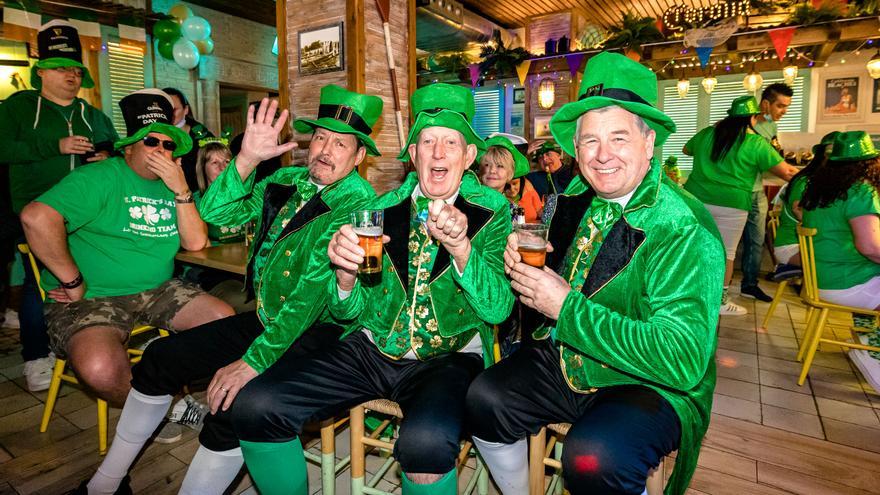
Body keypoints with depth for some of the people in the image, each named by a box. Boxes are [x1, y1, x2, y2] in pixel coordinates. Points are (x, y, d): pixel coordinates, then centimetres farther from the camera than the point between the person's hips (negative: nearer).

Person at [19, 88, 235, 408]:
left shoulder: (171, 186, 10)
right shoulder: (102, 178, -10)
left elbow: (195, 243, 0)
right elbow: (36, 217, -25)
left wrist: (181, 189, -10)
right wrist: (73, 282, -19)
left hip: (157, 291, 6)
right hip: (91, 298, -6)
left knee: (226, 320, -9)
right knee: (101, 369, -32)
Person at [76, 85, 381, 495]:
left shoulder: (359, 206, -18)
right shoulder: (287, 181, 4)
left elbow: (312, 295, -23)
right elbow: (214, 215, -3)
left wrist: (254, 361, -23)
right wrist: (247, 159, -17)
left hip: (320, 332, -7)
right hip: (267, 318, 8)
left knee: (233, 404, -29)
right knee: (161, 357, 9)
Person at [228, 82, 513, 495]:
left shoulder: (492, 213, -2)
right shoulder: (383, 208, 4)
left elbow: (498, 309, -11)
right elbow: (352, 312, 5)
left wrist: (461, 248, -28)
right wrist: (345, 272, -18)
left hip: (450, 356, -3)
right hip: (373, 348, 4)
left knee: (426, 441, -34)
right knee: (254, 406, -13)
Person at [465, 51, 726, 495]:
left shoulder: (685, 230, -21)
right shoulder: (576, 196, -1)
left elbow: (684, 360, -28)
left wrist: (566, 307, -27)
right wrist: (525, 260, -11)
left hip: (650, 387, -5)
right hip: (564, 361, 6)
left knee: (592, 459, -30)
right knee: (484, 399, -11)